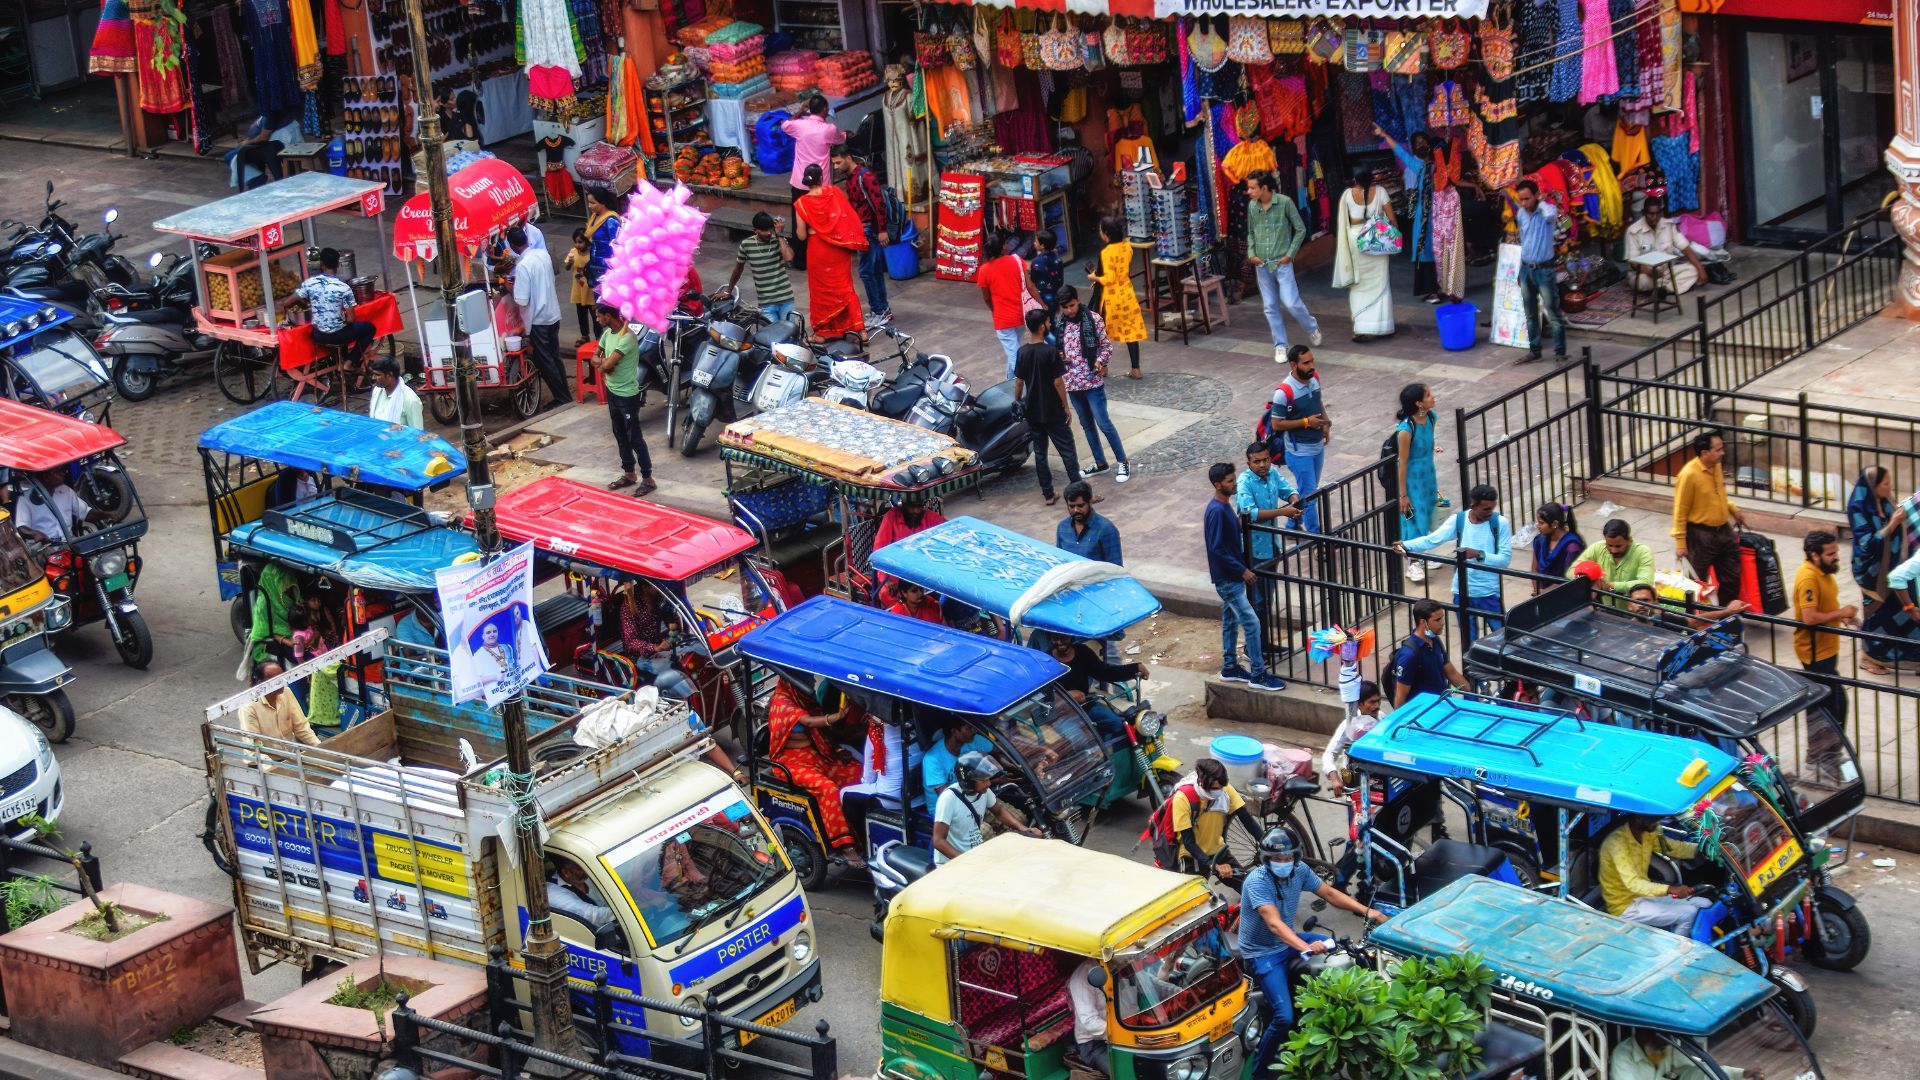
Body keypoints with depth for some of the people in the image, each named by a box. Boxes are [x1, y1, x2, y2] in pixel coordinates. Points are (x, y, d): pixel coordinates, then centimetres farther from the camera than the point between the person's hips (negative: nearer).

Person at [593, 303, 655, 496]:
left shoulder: (627, 337, -26)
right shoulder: (607, 333, 4)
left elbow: (608, 364, -30)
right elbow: (595, 357, 10)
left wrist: (603, 363, -7)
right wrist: (603, 361, -13)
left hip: (627, 395, -9)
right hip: (612, 391, 9)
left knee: (635, 438, -2)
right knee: (620, 435, 18)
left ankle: (648, 479, 5)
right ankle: (628, 474, 30)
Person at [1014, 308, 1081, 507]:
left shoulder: (1022, 352, -2)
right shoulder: (1051, 352, -17)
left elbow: (1018, 382, 3)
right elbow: (1058, 382, -15)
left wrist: (1017, 404, 16)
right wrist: (1065, 406, -5)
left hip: (1033, 412, 5)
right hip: (1053, 412, -5)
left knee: (1040, 453, 12)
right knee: (1067, 452, 2)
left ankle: (1048, 494, 14)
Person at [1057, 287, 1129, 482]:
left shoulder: (1093, 319, -9)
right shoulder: (1061, 323, 6)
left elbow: (1106, 345, -5)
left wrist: (1100, 361, -23)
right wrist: (1060, 357, -5)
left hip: (1092, 381, -6)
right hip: (1072, 382, 6)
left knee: (1103, 423, -7)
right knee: (1087, 425, 13)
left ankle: (1122, 462, 4)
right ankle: (1100, 463, 24)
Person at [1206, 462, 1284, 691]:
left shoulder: (1225, 506, 8)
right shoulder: (1216, 511, -22)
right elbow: (1217, 548, -24)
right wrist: (1242, 571, -21)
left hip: (1232, 577, 10)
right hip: (1227, 579, -10)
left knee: (1231, 622, 18)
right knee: (1251, 623, -9)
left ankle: (1230, 668, 28)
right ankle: (1257, 674, -4)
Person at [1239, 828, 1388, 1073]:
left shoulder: (1299, 871, -6)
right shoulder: (1256, 881, -27)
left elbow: (1329, 893, 5)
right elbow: (1274, 923, -38)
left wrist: (1365, 910, -8)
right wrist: (1306, 947, -53)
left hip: (1287, 942, 8)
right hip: (1262, 954, -8)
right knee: (1284, 1018, -21)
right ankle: (1258, 1070, -1)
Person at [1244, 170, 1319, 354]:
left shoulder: (1284, 203, -10)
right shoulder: (1252, 206, 3)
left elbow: (1300, 230, -3)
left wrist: (1289, 254, -8)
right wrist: (1251, 253, 0)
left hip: (1281, 262, -4)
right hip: (1262, 264, 4)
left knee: (1290, 302, -8)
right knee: (1270, 307, 5)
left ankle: (1312, 327, 20)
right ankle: (1280, 345, 14)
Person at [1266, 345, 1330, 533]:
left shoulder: (1314, 377, -4)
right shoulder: (1284, 392, -26)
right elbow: (1276, 424, -19)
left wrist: (1325, 422, 0)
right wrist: (1306, 422, -22)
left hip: (1318, 446, 7)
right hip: (1299, 452, -7)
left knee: (1307, 491, 20)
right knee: (1309, 495, 1)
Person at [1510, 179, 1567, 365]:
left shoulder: (1546, 210, -16)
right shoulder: (1520, 213, 3)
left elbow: (1551, 215, -42)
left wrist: (1540, 202, -22)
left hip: (1544, 269, -6)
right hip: (1526, 268, 6)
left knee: (1553, 314, -2)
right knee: (1531, 314, 14)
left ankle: (1560, 353, 5)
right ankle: (1534, 350, 24)